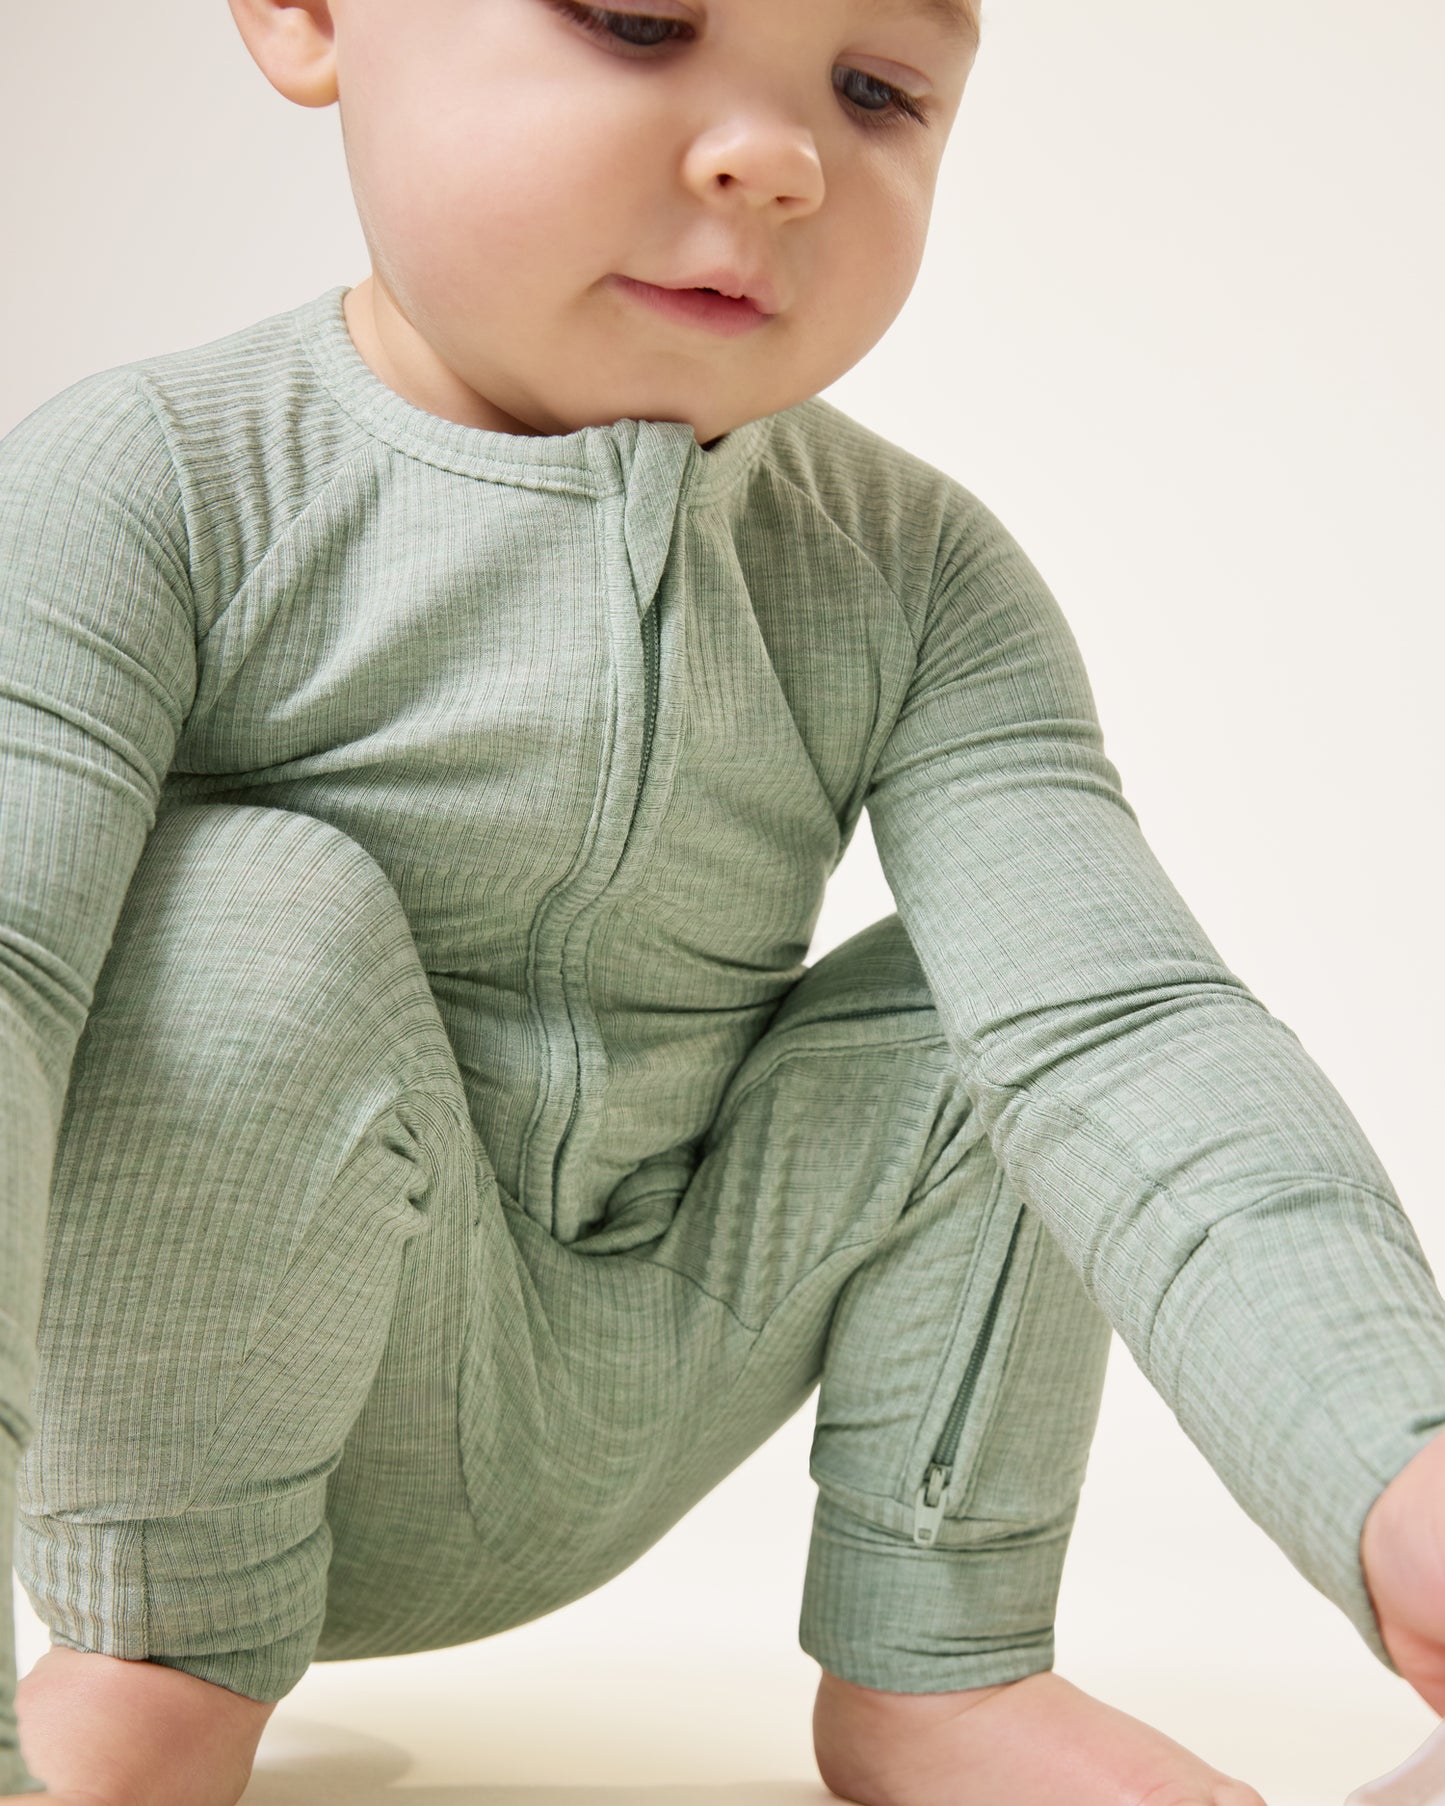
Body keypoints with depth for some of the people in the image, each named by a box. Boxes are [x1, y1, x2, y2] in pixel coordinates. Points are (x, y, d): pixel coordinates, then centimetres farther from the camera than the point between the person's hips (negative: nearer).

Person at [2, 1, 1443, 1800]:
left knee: (1007, 996, -7)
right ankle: (159, 1660, -11)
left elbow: (1121, 1038, -18)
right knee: (255, 915, -28)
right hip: (202, 1407, -3)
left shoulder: (922, 583, -6)